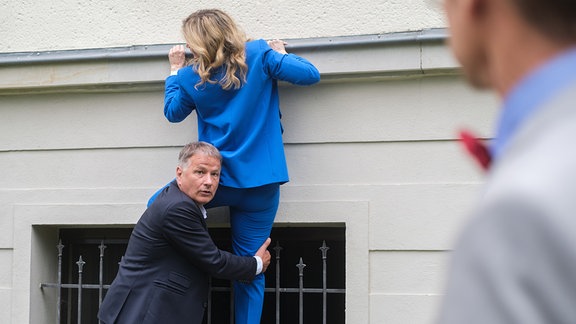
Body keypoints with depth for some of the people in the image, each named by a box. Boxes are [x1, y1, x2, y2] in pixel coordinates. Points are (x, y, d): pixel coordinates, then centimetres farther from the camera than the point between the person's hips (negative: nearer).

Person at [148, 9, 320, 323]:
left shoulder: (190, 76, 3)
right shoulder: (259, 55, -3)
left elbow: (173, 112, 21)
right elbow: (310, 74, -6)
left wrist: (175, 70, 30)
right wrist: (280, 53, 12)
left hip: (217, 180, -1)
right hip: (261, 186, 1)